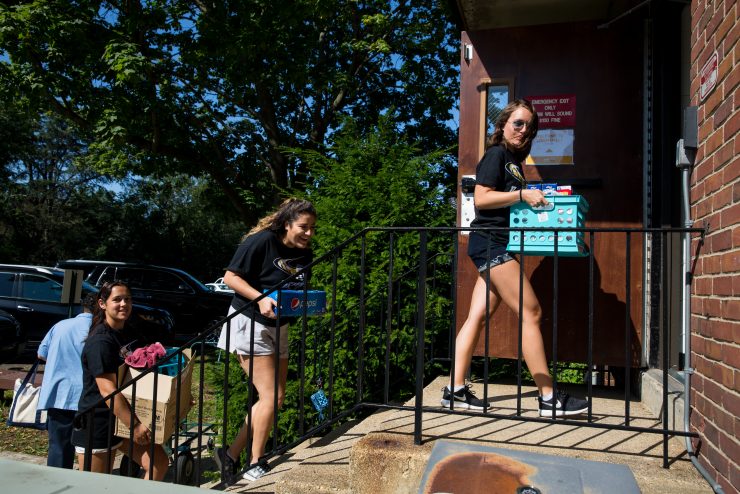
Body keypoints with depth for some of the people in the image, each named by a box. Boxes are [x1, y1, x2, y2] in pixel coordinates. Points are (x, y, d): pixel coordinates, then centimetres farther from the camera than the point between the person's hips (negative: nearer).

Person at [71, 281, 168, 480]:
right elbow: (108, 390, -26)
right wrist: (135, 425, -27)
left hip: (125, 418, 8)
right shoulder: (100, 341, -19)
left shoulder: (127, 336, 8)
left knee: (159, 463, -1)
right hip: (96, 424, -8)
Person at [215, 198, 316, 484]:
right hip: (250, 322, -8)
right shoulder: (262, 241, -17)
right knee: (272, 396, -9)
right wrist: (260, 298, -28)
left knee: (273, 398, 9)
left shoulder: (305, 255, 3)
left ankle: (231, 454, 20)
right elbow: (230, 277, -16)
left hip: (278, 328, 8)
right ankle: (255, 464, 7)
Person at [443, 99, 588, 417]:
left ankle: (455, 390, 8)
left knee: (478, 317, 5)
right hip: (490, 244, -10)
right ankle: (549, 399, -4)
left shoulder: (514, 160, 23)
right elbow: (480, 198, -14)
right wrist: (523, 194, -17)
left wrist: (535, 198, 11)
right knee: (530, 312, -9)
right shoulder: (496, 154, -5)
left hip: (495, 248, 10)